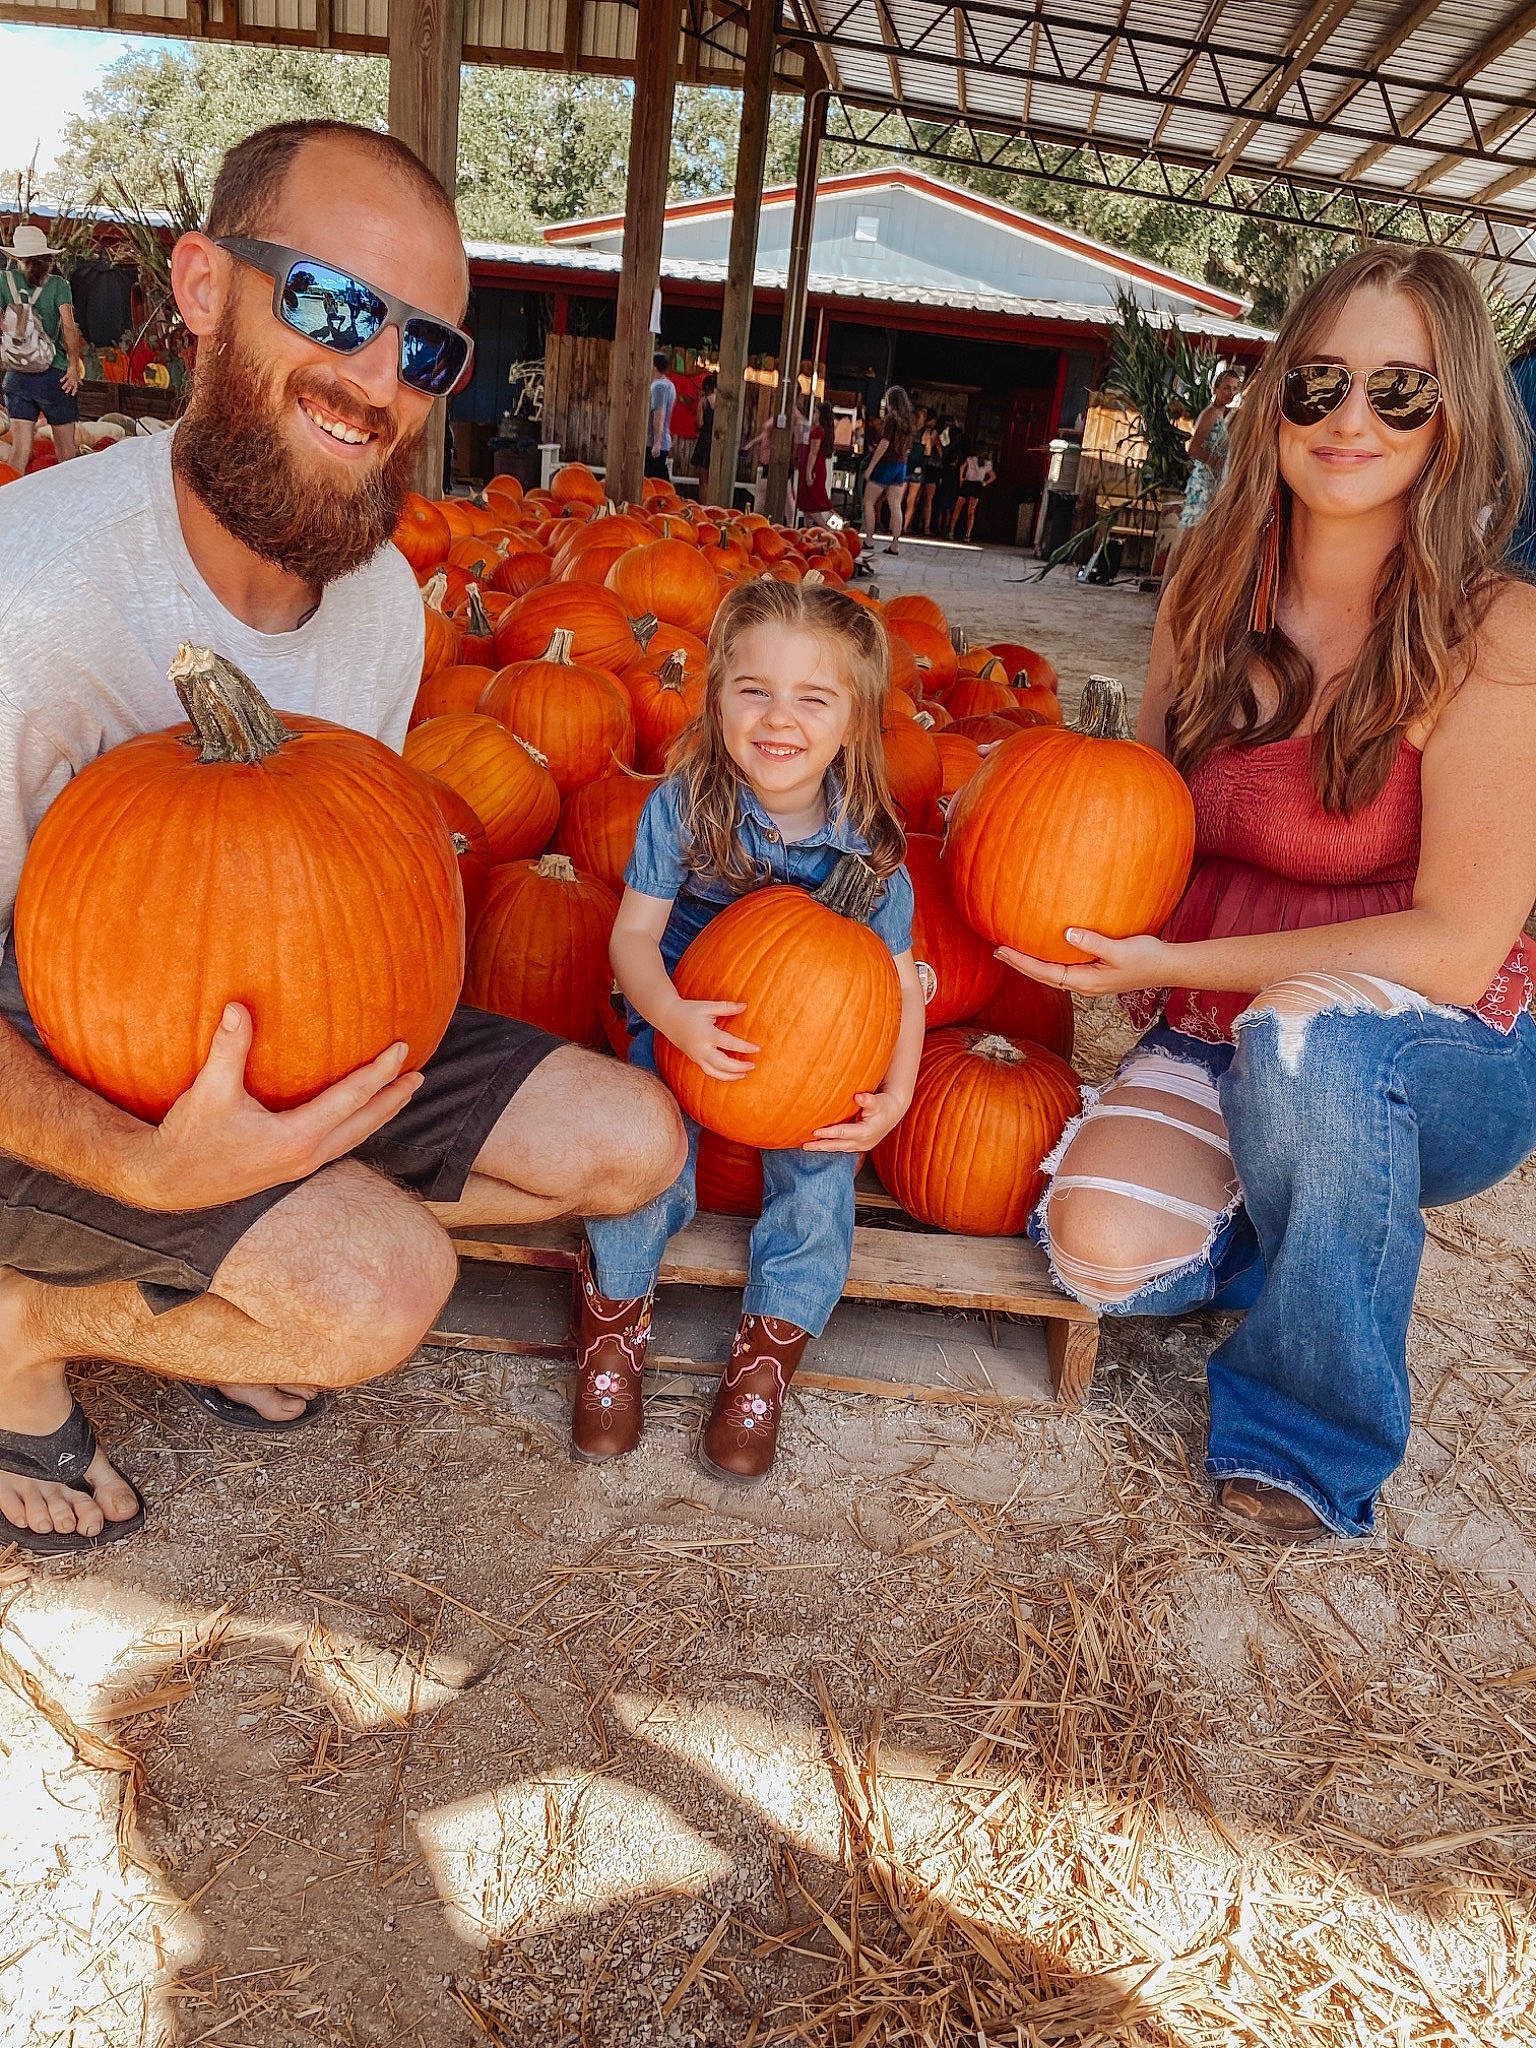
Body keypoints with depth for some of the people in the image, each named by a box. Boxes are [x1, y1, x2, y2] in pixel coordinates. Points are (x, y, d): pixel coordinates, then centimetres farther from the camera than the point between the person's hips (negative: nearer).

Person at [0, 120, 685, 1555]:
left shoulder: (386, 592, -4)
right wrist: (143, 1166, -36)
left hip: (276, 1034, 7)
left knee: (631, 1142, -1)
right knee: (383, 1283, -30)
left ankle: (235, 1275, 10)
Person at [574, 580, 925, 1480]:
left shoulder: (865, 841, -15)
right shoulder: (683, 804, -16)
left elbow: (900, 982, -8)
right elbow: (635, 935, -14)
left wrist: (894, 1096, -22)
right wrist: (670, 1013, -35)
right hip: (684, 1024, 0)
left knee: (821, 1166, -21)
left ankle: (769, 1353, 1)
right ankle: (614, 1331, 2)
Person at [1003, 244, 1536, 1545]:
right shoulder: (1212, 599, 0)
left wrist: (1173, 964, -22)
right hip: (1219, 1045, 4)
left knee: (1305, 1031, -38)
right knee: (1104, 1246, -23)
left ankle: (1320, 1435, -12)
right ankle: (1332, 1233, 13)